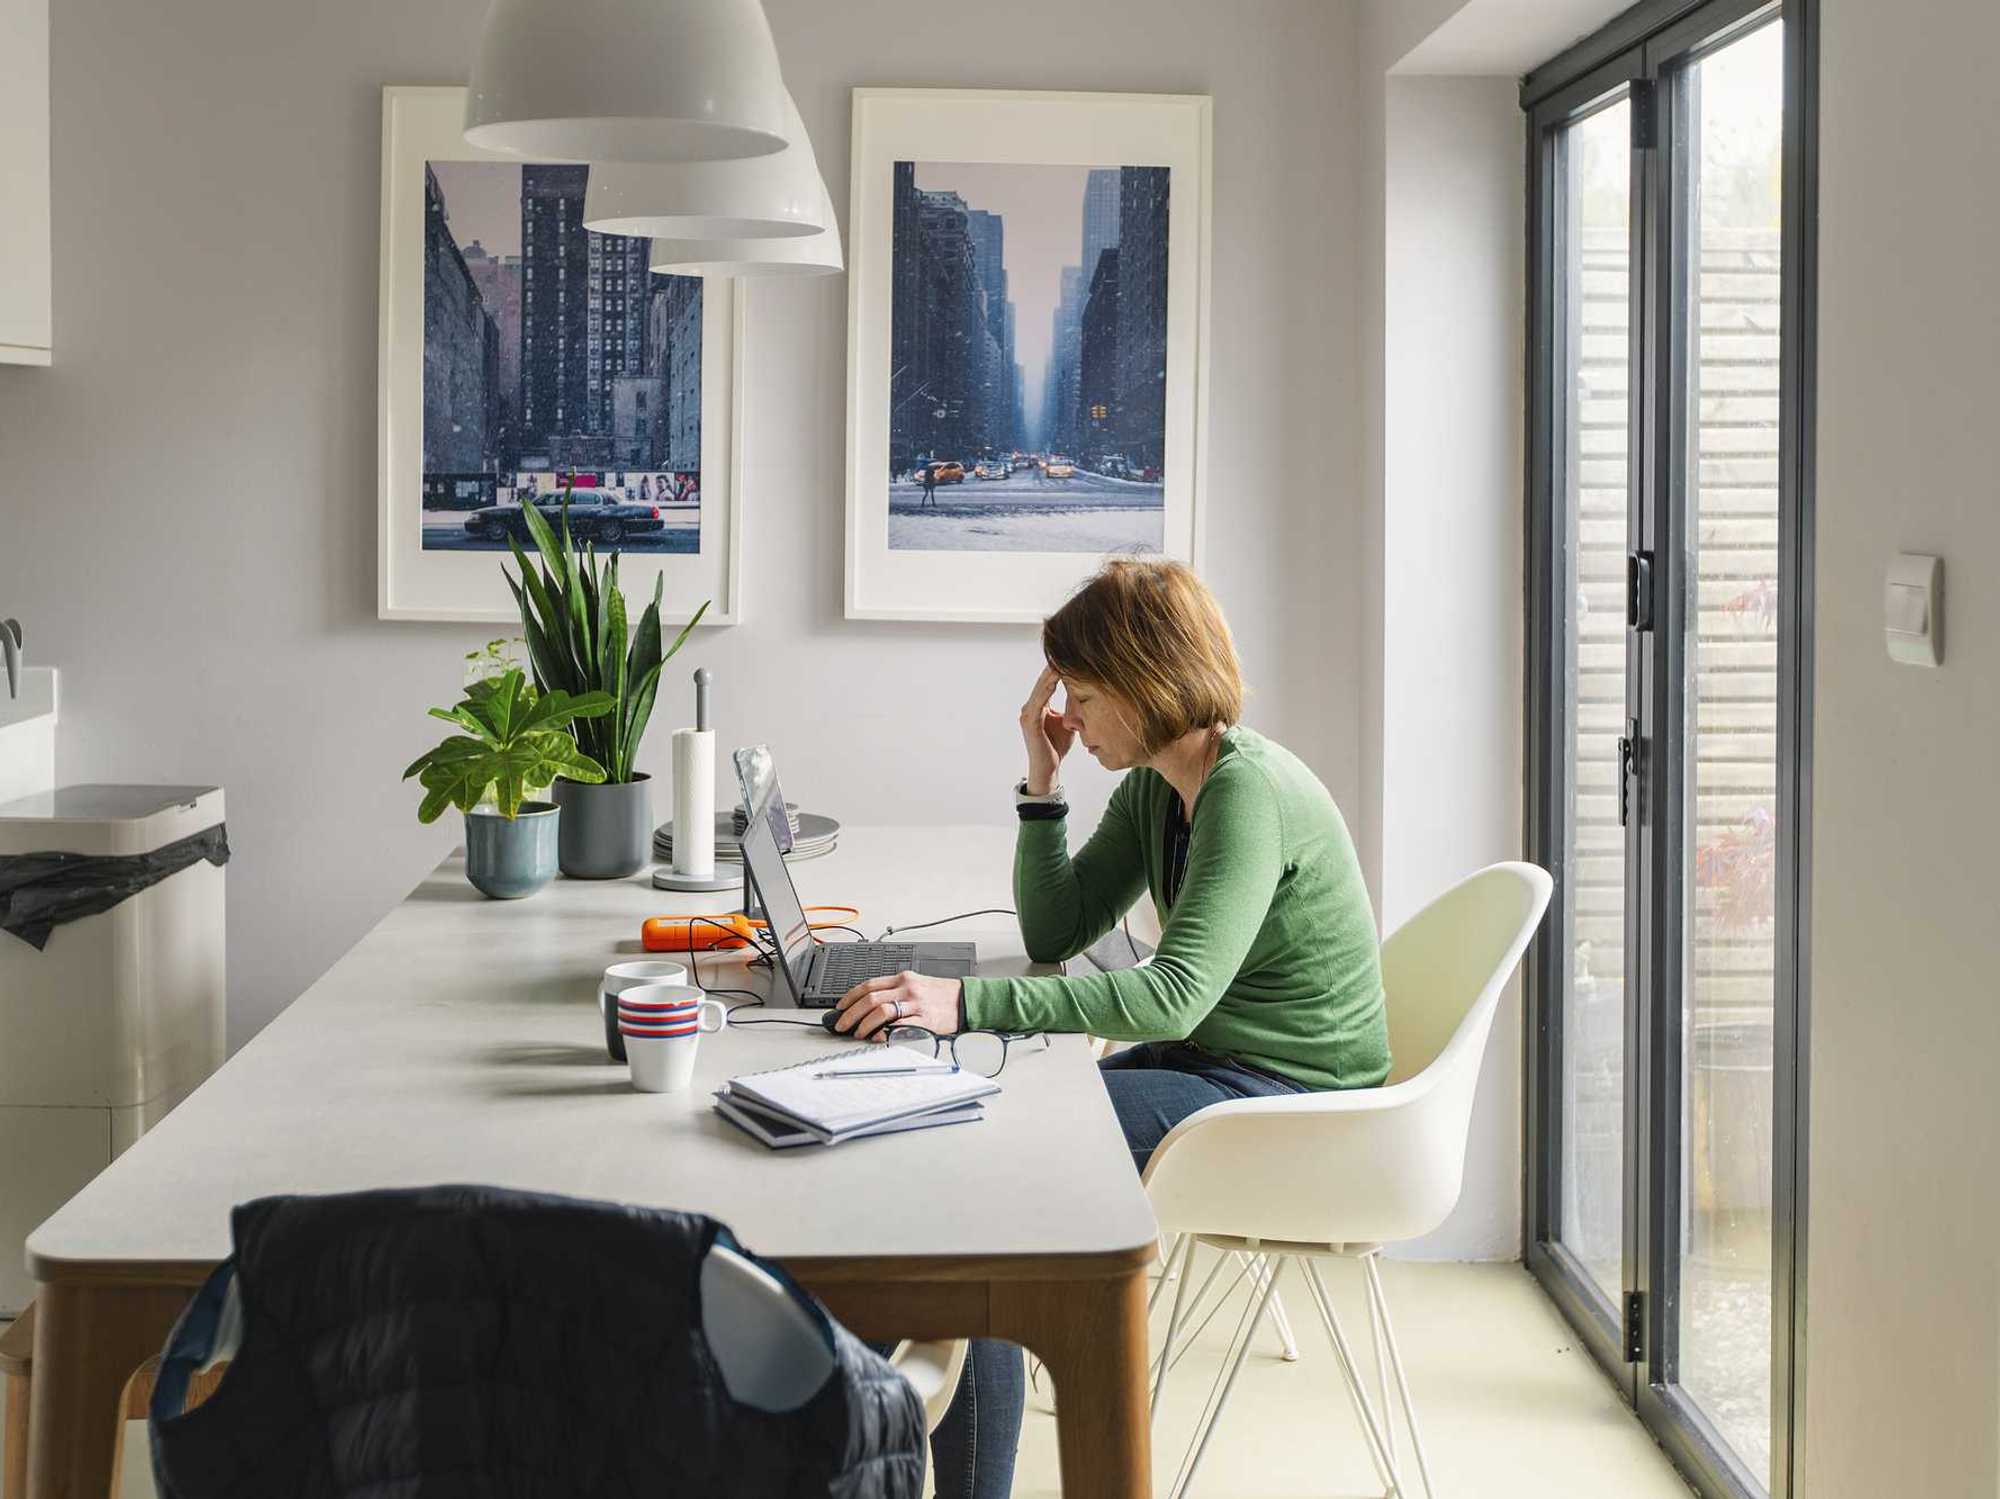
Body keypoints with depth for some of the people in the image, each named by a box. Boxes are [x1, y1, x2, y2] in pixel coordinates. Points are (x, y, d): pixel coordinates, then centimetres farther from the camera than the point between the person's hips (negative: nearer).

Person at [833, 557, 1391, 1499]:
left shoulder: (1250, 794, -21)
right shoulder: (1154, 788, 8)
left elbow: (1175, 992, -32)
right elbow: (1055, 935, 11)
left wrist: (968, 1005, -37)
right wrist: (1042, 785, 0)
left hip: (1289, 1101, -9)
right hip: (1210, 1065, 9)